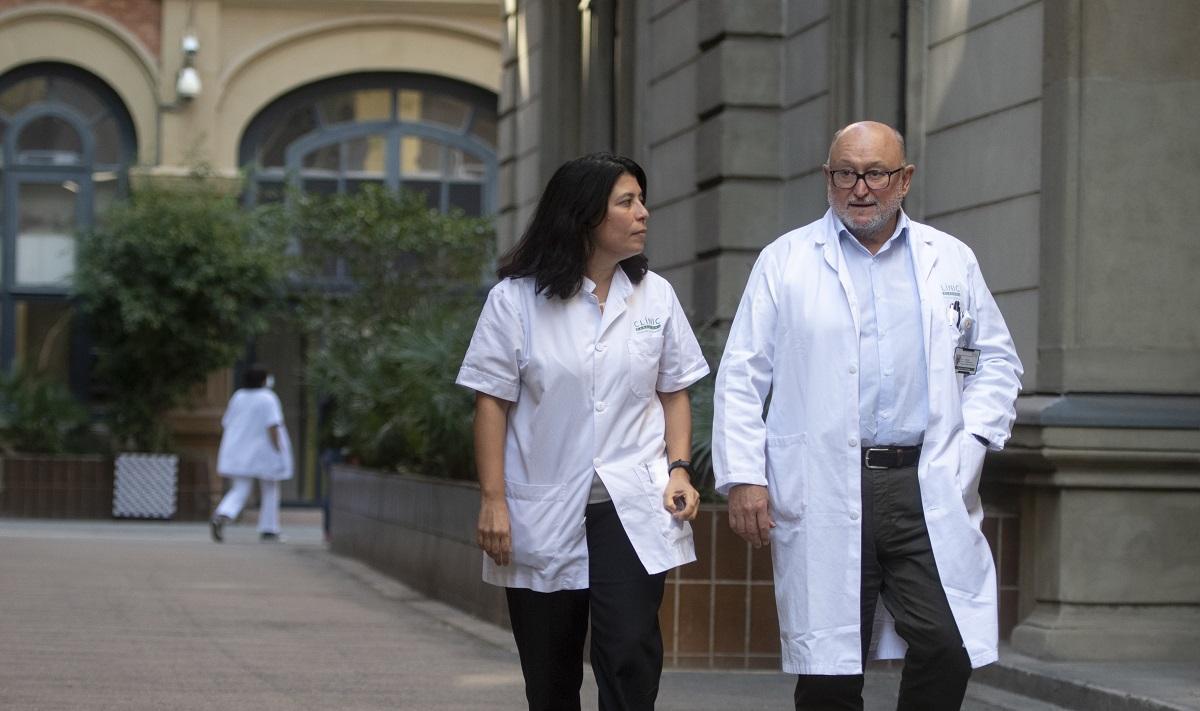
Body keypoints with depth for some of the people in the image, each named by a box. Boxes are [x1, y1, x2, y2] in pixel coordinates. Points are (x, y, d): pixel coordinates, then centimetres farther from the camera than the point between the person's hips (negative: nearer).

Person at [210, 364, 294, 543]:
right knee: (269, 491, 13)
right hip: (263, 453, -4)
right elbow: (272, 427, -19)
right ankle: (268, 531, 14)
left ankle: (221, 517, -23)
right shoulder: (268, 398, -10)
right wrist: (278, 453, -17)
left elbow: (227, 424, 9)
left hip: (239, 454, 4)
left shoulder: (238, 397, 6)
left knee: (239, 491, 3)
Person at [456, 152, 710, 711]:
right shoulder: (517, 299, -3)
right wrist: (492, 500, -8)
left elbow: (673, 393, 12)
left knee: (631, 654, -14)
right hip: (544, 515, -1)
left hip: (632, 511, 1)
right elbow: (491, 404, -3)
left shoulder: (655, 295, 6)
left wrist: (679, 470, -2)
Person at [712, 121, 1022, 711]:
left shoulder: (952, 261, 14)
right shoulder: (784, 261, 8)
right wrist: (743, 478, -3)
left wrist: (973, 437, 3)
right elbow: (742, 376, 6)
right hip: (822, 495, -1)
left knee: (947, 648, -9)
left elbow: (996, 361, 20)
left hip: (927, 489, 1)